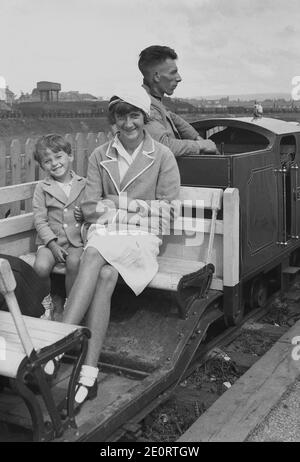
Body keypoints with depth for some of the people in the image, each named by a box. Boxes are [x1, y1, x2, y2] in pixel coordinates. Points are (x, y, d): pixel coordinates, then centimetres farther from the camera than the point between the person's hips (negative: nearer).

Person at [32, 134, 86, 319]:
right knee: (41, 266, -27)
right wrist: (53, 244, -12)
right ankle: (46, 302, 3)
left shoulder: (84, 184, 5)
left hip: (77, 240, 0)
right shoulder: (42, 188, 3)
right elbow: (40, 221, -2)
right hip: (50, 240, 0)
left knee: (74, 262, -31)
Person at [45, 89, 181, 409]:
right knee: (105, 277, -32)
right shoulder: (100, 157, 11)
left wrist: (117, 203, -4)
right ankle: (87, 375, -37)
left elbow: (168, 210, 0)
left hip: (143, 238, -2)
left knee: (94, 257, -33)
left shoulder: (162, 157, 4)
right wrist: (136, 205, -6)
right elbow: (89, 210, 5)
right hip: (103, 234, 2)